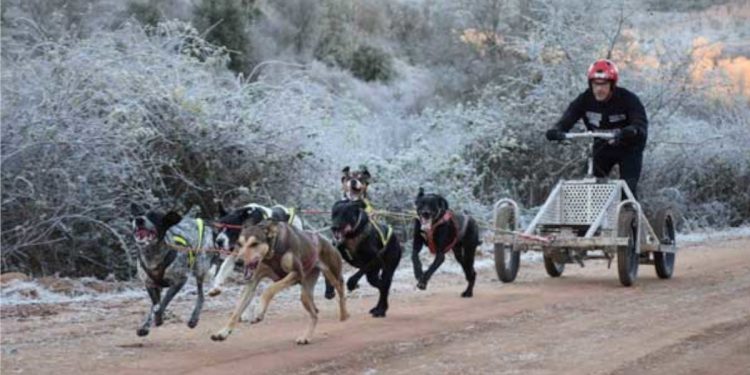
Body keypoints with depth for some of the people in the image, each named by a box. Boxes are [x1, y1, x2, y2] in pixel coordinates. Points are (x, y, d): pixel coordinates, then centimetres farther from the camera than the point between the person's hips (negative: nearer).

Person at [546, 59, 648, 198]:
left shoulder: (628, 99, -25)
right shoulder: (585, 100, -15)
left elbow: (641, 125, -37)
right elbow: (568, 118, -25)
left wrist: (630, 131, -60)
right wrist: (556, 131, -48)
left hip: (628, 148, -3)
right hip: (602, 147, 3)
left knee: (627, 190, -16)